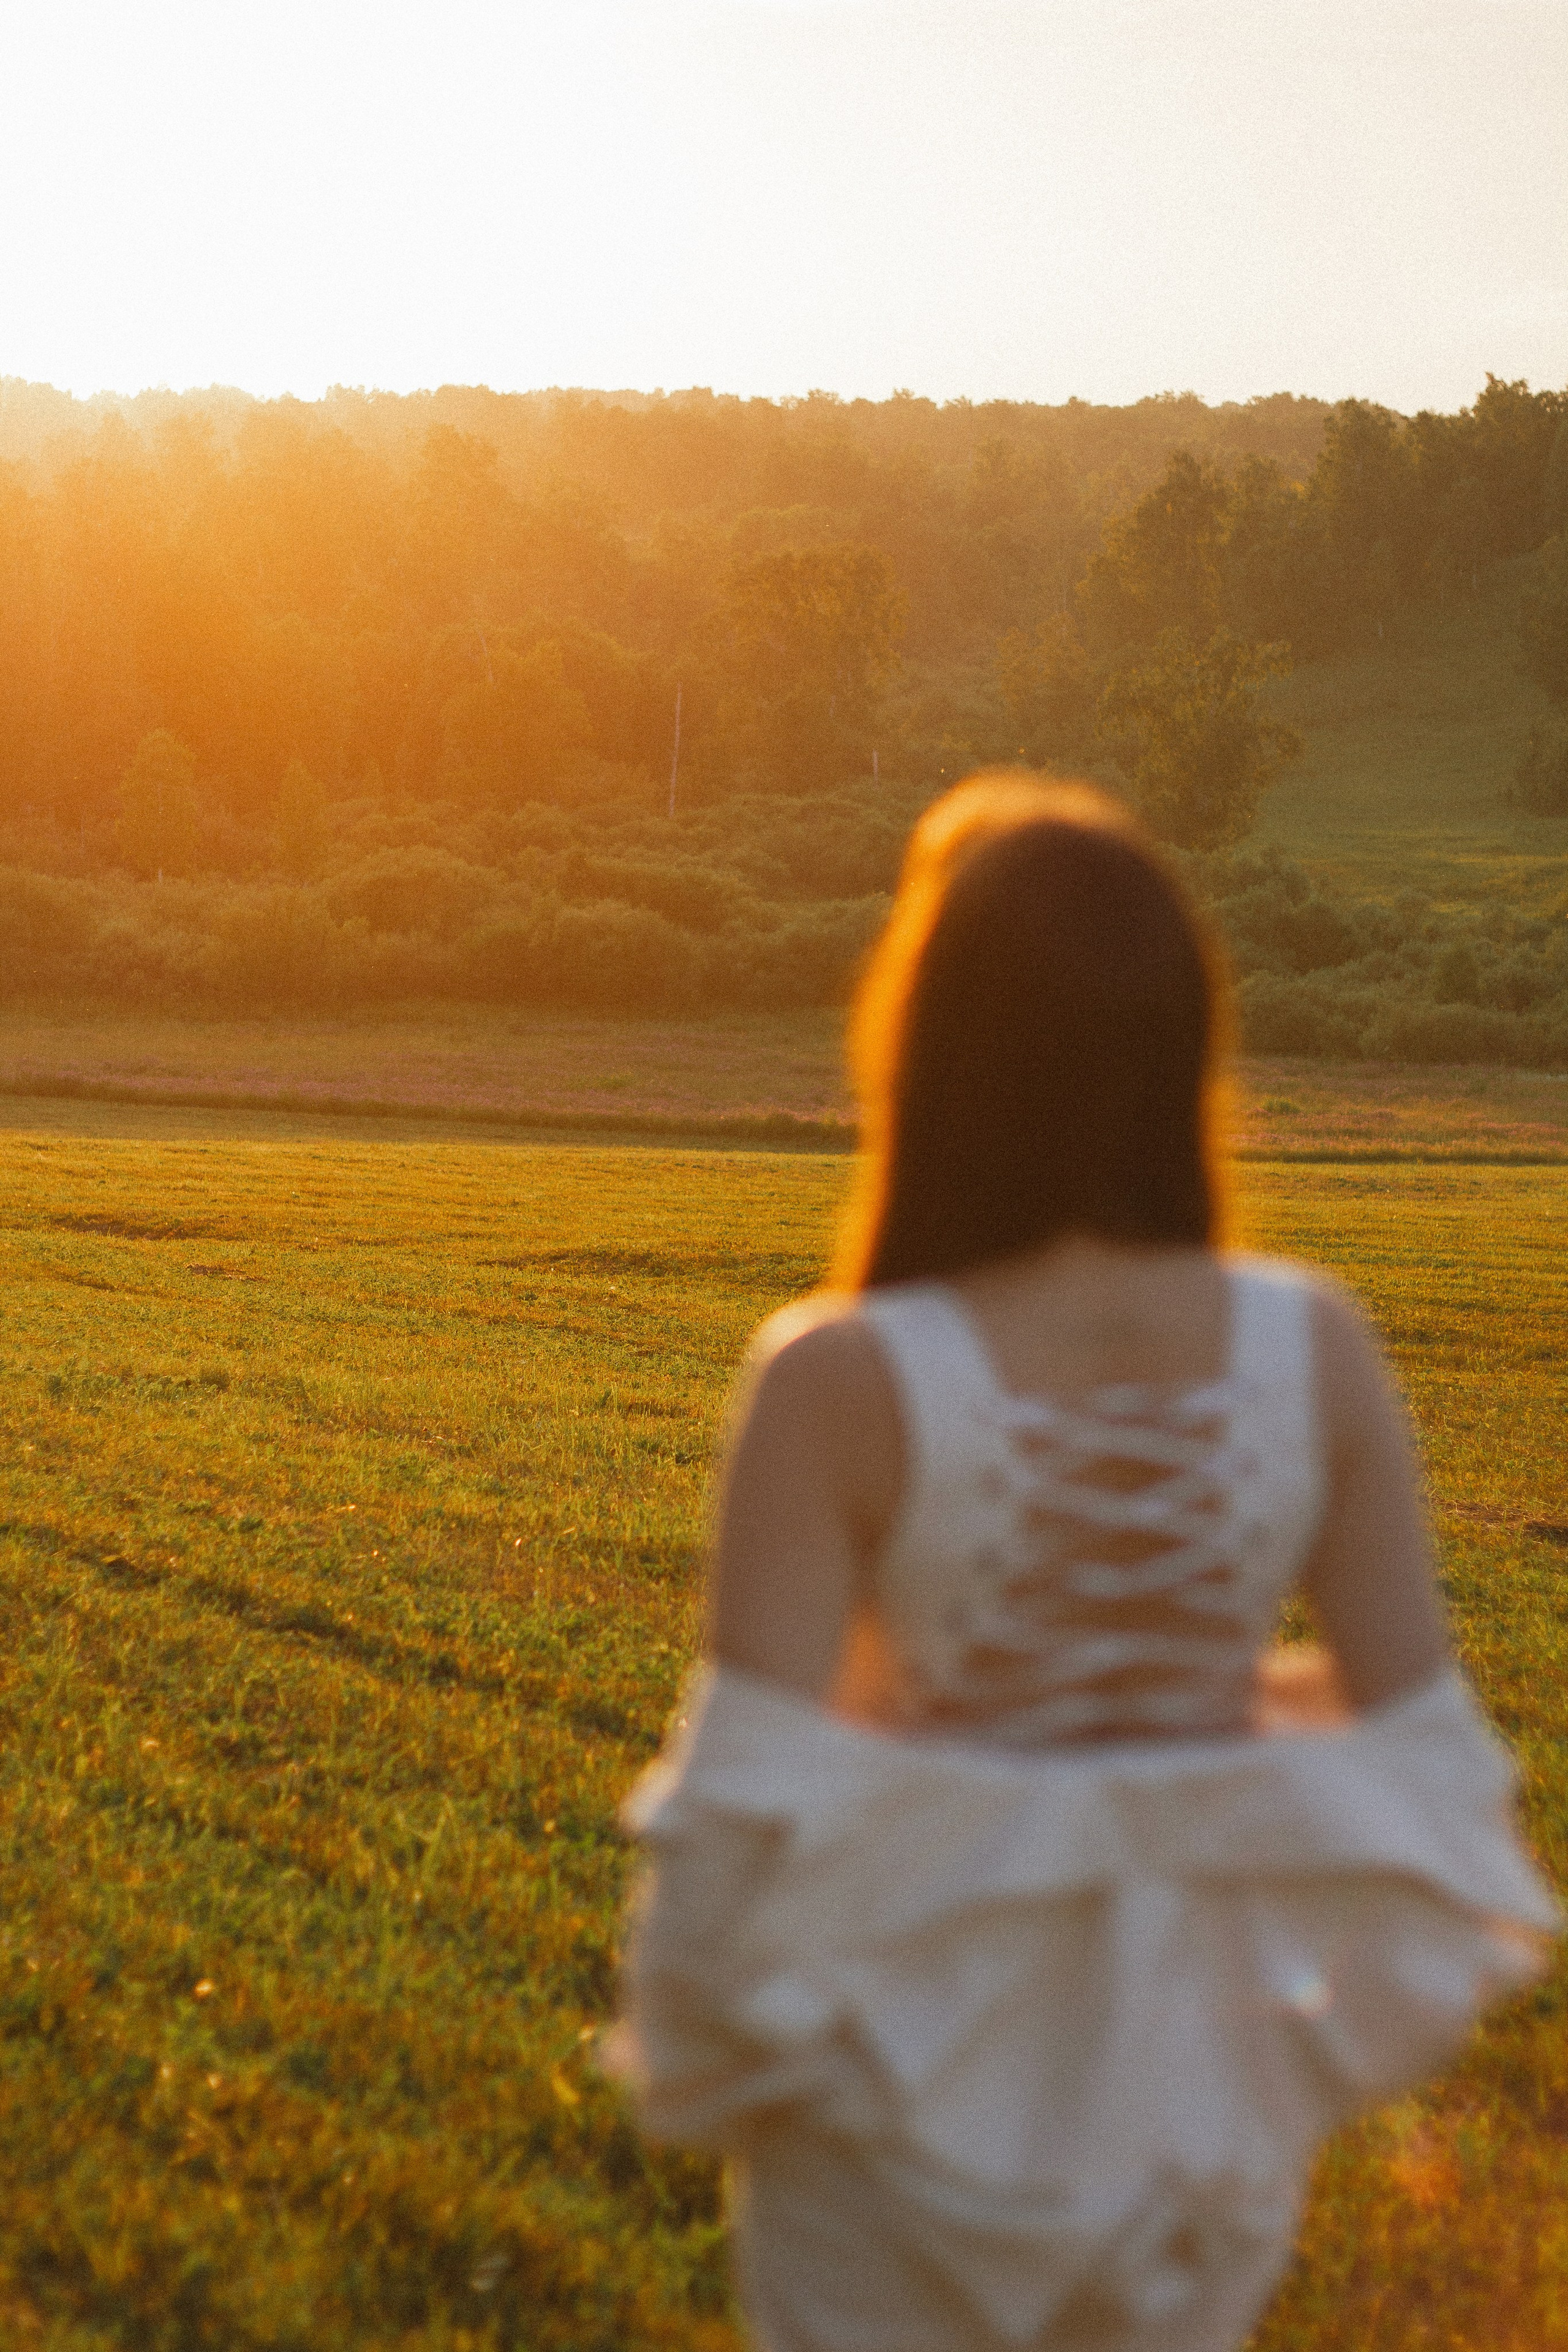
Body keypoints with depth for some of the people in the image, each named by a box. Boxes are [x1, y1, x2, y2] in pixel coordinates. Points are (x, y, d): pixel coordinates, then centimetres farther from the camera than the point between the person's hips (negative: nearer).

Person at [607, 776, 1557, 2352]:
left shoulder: (844, 1381, -21)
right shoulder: (1314, 1354, -12)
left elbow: (759, 1801, -22)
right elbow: (1422, 1753, -9)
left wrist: (700, 2051, -3)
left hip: (915, 2094, -3)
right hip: (1204, 2089, 3)